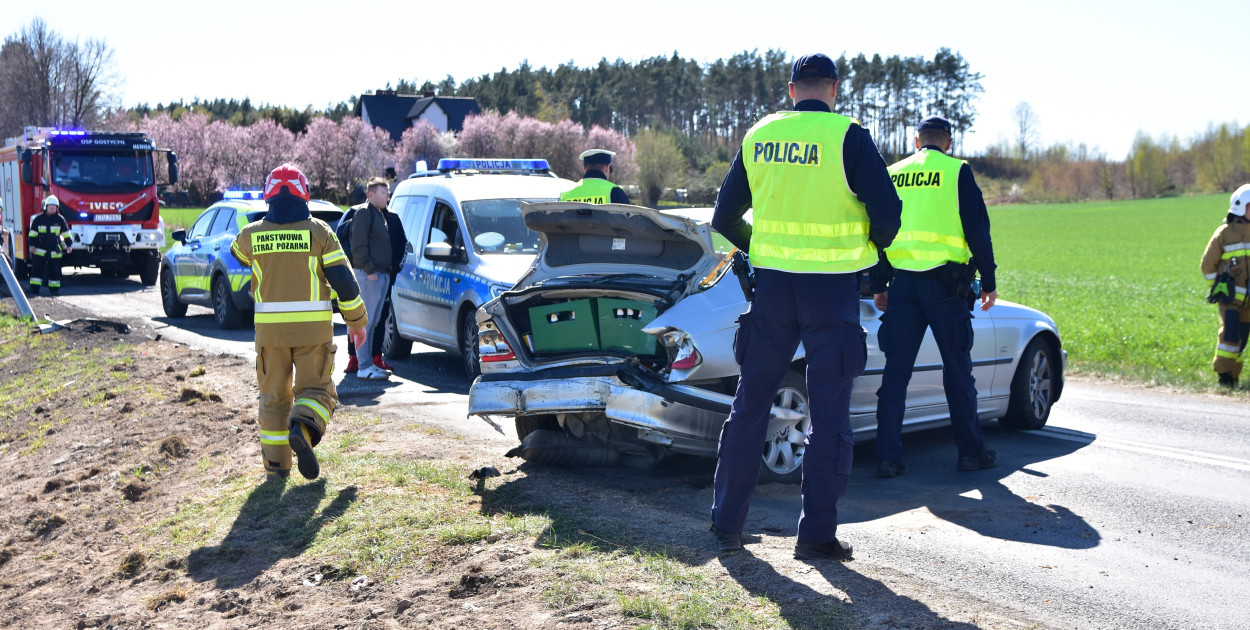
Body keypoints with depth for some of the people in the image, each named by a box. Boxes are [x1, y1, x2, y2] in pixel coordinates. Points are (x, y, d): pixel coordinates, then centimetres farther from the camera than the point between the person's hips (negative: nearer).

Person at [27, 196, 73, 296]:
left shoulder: (60, 219, 2)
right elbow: (33, 233, 6)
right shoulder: (39, 218, 1)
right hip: (40, 249, 0)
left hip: (54, 250, 0)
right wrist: (32, 244, 0)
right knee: (37, 269, -2)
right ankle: (34, 289, 0)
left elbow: (66, 233, 8)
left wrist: (69, 245, 5)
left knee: (54, 270, 4)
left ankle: (54, 289, 13)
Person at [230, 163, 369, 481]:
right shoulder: (318, 231, -4)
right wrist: (356, 320, 7)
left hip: (270, 328, 2)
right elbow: (343, 279, -4)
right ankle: (303, 428, -22)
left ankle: (276, 463, 15)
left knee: (274, 395, 15)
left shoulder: (251, 234, 2)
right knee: (316, 390, 8)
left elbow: (236, 255, 26)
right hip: (313, 328, -2)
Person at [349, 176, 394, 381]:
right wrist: (369, 270, -19)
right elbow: (358, 245, -15)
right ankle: (364, 367, -8)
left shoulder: (380, 214, 22)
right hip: (369, 274, -10)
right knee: (365, 321, -8)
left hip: (382, 275, 10)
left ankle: (369, 363, 17)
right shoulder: (364, 212, -7)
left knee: (372, 323, 12)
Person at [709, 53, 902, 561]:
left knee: (749, 404, 12)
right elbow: (887, 211, -11)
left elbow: (724, 218, 10)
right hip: (831, 290, -3)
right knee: (829, 414, 5)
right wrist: (874, 244, 10)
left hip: (772, 285, 4)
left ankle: (727, 524, 18)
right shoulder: (848, 137, -7)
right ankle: (817, 533, 8)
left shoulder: (759, 137, 6)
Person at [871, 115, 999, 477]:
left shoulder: (892, 174, 12)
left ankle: (888, 457, 2)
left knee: (896, 370, 4)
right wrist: (988, 282, 4)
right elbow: (977, 230, -3)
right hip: (944, 282, -3)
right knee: (958, 369, 8)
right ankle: (971, 451, 17)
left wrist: (878, 286, 19)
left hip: (901, 281, 3)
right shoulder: (957, 171, 0)